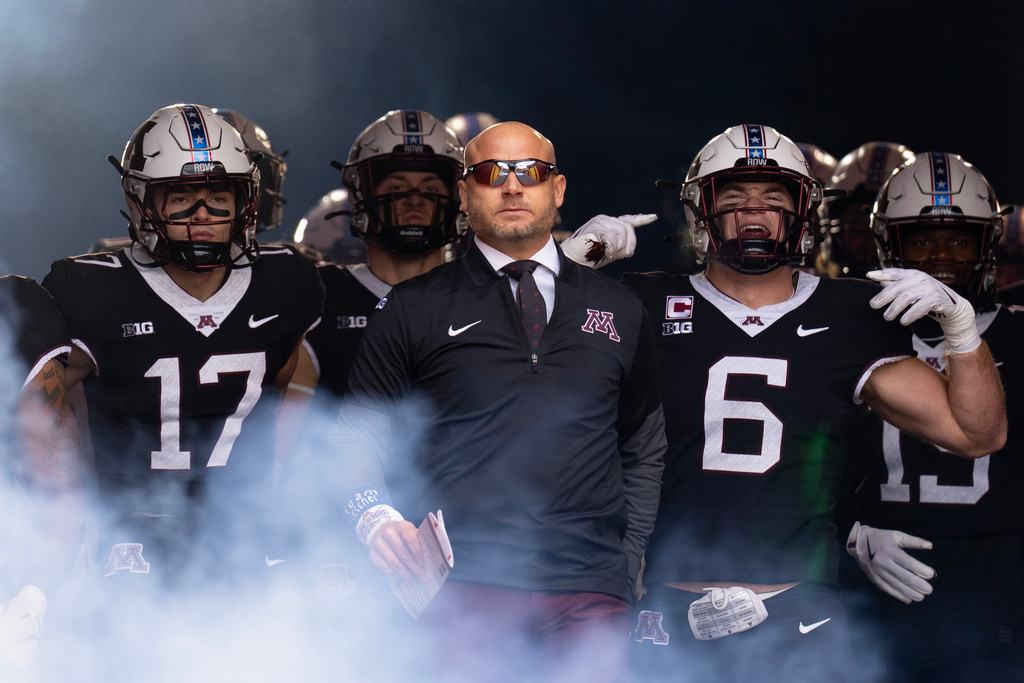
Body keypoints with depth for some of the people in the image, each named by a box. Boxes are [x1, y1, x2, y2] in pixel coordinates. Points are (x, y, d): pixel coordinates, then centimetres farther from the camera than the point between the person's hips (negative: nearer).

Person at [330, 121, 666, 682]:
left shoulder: (618, 310, 16)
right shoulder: (412, 310, 9)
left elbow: (643, 447, 21)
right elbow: (360, 434, 8)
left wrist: (628, 561, 12)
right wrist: (376, 518, -10)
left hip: (590, 594, 2)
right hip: (465, 589, -2)